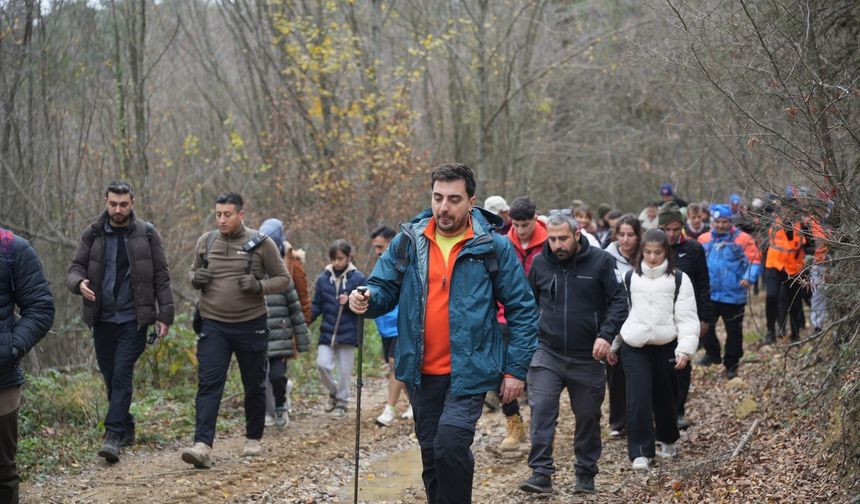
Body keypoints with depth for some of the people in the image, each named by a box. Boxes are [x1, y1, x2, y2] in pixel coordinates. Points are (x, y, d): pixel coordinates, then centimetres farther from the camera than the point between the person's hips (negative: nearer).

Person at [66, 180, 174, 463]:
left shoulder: (147, 234, -1)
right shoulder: (93, 235, 6)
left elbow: (161, 277, 1)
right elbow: (75, 267, 6)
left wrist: (165, 315, -5)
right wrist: (79, 283, -18)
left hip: (133, 320, -3)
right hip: (102, 319, 4)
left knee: (122, 374, -13)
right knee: (110, 377, 9)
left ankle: (114, 436, -16)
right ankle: (126, 429, 24)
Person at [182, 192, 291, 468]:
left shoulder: (261, 243, -4)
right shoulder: (205, 241, 5)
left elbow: (284, 279, 1)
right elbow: (193, 272, 19)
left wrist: (260, 286, -18)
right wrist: (195, 278, -5)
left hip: (251, 324, -1)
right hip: (213, 325, 1)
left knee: (254, 385, 11)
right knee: (208, 384, -11)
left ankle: (253, 440, 29)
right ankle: (202, 446, -18)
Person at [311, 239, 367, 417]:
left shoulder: (358, 278, -4)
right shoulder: (323, 278, 2)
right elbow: (316, 306, 7)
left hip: (347, 333, -2)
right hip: (327, 332, 2)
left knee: (344, 371, 5)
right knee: (322, 364, -9)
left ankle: (342, 402, 23)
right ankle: (333, 392, 17)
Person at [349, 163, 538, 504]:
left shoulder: (493, 246, -5)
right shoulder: (407, 241, 2)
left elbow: (522, 309, -2)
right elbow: (384, 289, 7)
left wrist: (516, 370, -5)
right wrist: (366, 299, -18)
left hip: (469, 371, -4)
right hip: (421, 373, 4)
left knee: (450, 444, -22)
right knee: (431, 453, 13)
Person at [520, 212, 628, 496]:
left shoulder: (601, 261, -7)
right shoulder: (540, 263, 1)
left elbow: (619, 301, -5)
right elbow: (528, 302, 15)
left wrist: (606, 335, -18)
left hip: (587, 356, -1)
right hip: (547, 353, 1)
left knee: (588, 416, 10)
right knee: (541, 409, -14)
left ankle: (586, 475, 25)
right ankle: (541, 473, -12)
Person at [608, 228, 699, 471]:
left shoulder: (679, 279, -1)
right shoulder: (630, 278, 6)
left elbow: (687, 317, -5)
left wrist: (685, 349, -15)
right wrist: (612, 344, 18)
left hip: (666, 346, 0)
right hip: (634, 347, 1)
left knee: (665, 398, 12)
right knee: (638, 399, -9)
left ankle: (667, 441, 37)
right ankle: (640, 452, -4)